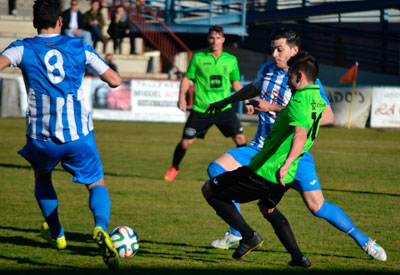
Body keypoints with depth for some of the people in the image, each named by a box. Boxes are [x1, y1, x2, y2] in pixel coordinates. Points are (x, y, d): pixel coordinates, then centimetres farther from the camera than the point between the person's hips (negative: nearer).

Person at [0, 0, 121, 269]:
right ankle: (101, 229, -18)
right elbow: (115, 81, 7)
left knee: (42, 178, 31)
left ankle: (56, 234, 35)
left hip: (42, 135, 0)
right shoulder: (79, 47, 6)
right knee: (97, 184, 12)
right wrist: (110, 67, 26)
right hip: (79, 135, 0)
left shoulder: (22, 48, 2)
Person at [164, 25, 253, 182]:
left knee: (240, 138, -11)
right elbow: (187, 78, 6)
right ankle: (174, 168, 24)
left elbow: (236, 83, 17)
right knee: (185, 142, -2)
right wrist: (182, 97, -8)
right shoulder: (198, 58, -1)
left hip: (224, 108, 1)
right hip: (201, 109, -1)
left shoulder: (231, 60, 5)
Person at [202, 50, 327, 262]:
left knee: (209, 190, 5)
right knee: (267, 208, 38)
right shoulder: (318, 101, 8)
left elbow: (300, 135, -39)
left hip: (264, 172, -9)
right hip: (283, 180, 9)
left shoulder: (299, 101, -20)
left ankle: (249, 236, -2)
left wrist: (286, 163, -56)